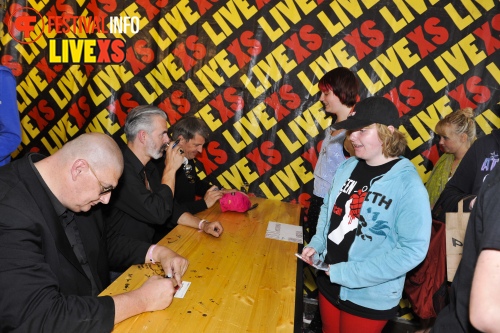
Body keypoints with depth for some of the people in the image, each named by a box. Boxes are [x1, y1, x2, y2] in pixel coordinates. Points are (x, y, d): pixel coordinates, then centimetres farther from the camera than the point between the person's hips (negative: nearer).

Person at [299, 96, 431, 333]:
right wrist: (317, 244, -4)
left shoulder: (408, 185, -21)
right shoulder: (347, 167, -3)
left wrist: (348, 273, -23)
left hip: (370, 297, -5)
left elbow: (413, 249, -23)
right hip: (329, 282, 5)